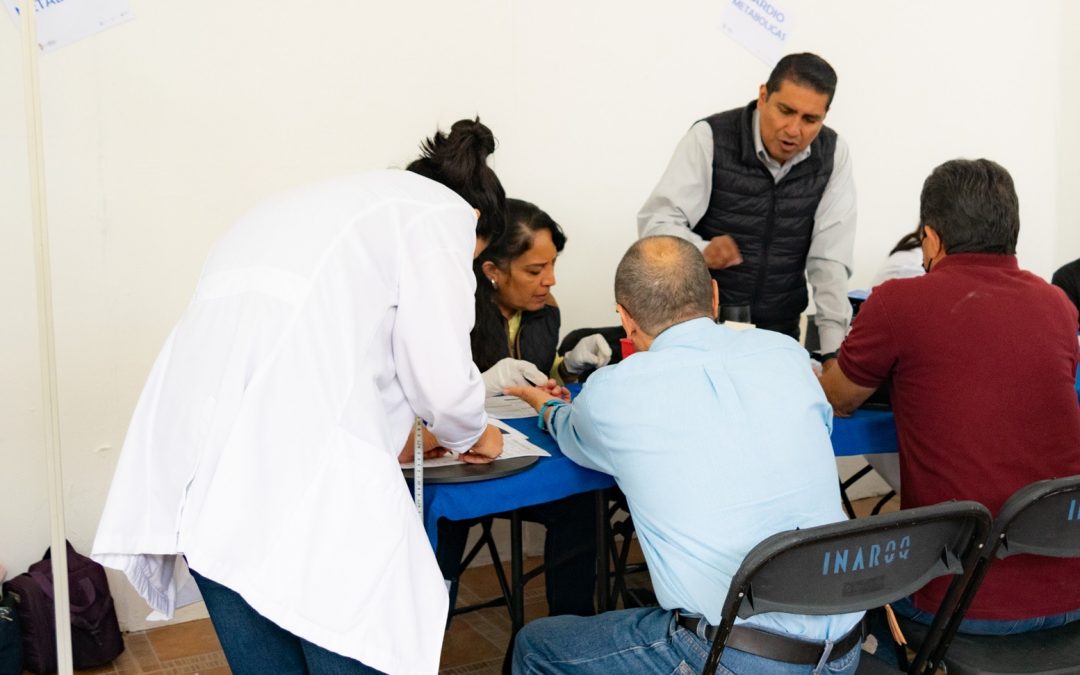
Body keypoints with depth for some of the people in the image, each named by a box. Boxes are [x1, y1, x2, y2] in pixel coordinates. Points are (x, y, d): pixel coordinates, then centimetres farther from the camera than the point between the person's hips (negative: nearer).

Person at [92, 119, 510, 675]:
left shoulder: (333, 202, 33)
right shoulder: (442, 213, 10)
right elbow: (441, 377, 0)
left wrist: (390, 429, 44)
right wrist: (471, 434, 22)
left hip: (198, 463, 8)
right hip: (299, 458, -8)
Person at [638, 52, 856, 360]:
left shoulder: (833, 154, -2)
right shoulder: (710, 138, -10)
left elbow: (829, 257, -4)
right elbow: (655, 221, -13)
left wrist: (833, 351, -11)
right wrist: (702, 251, -34)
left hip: (779, 331, 2)